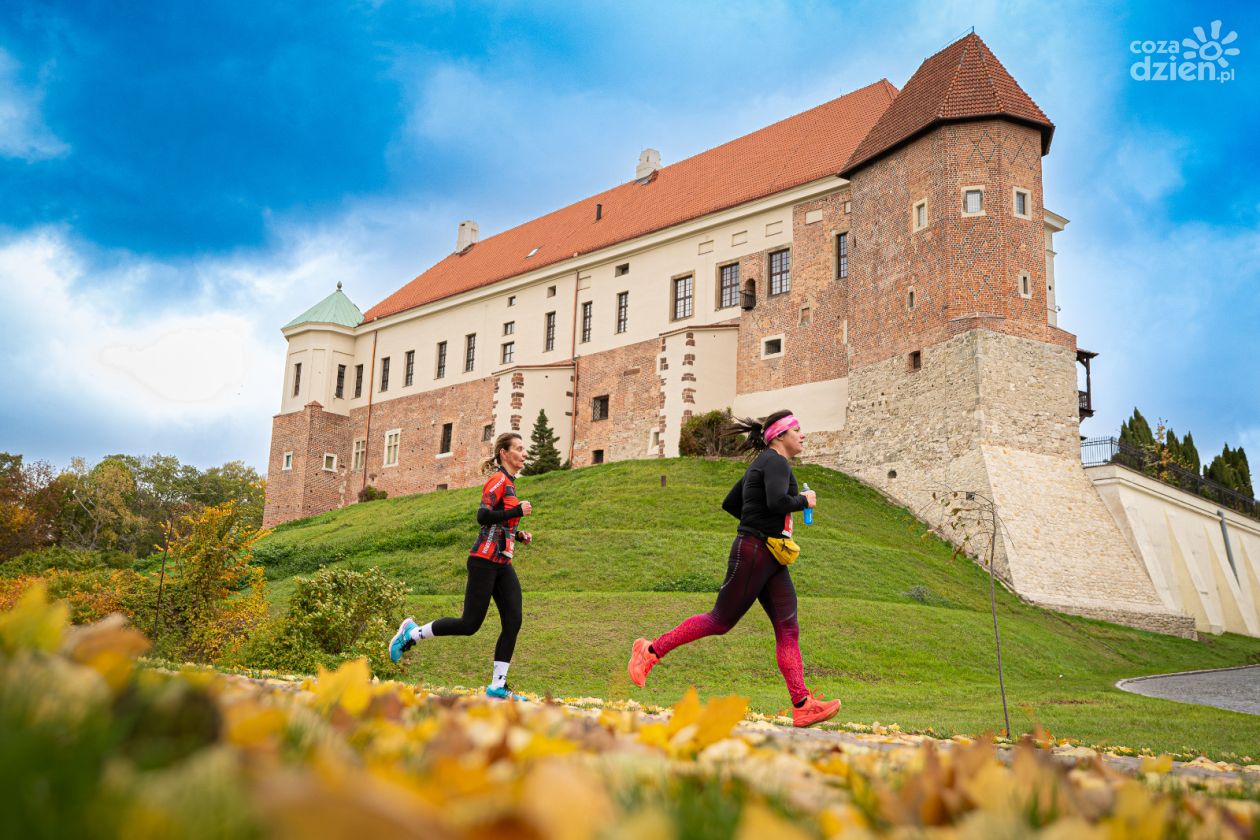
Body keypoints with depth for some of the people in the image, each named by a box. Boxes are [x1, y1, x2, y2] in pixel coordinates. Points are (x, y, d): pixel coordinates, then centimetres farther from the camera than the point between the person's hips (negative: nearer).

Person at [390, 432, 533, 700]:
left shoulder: (508, 483, 18)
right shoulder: (499, 480, -9)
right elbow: (482, 516, -22)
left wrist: (518, 534, 13)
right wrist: (518, 511, -21)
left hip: (502, 564, 9)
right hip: (485, 561, -9)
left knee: (513, 623, -1)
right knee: (470, 624, -6)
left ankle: (497, 686, 4)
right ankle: (412, 633, 14)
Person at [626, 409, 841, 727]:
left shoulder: (761, 464, 20)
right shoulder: (775, 462, -9)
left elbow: (729, 504, 24)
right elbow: (778, 501, -28)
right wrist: (804, 501, -9)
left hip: (771, 558, 10)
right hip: (753, 551, -10)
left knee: (788, 629, 0)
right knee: (721, 620, -3)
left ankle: (803, 705, -4)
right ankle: (651, 650, 8)